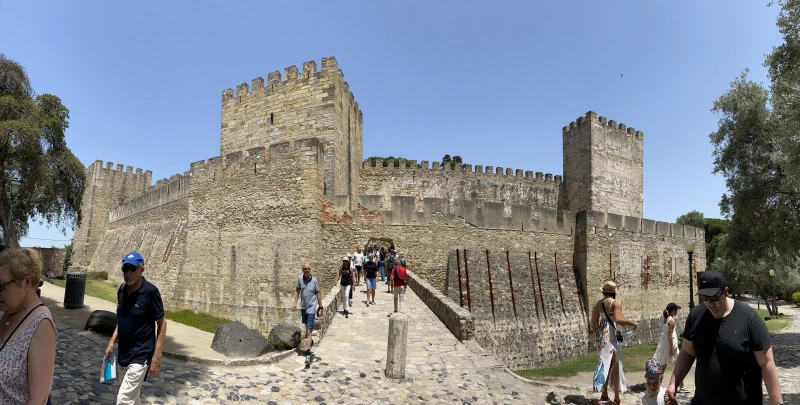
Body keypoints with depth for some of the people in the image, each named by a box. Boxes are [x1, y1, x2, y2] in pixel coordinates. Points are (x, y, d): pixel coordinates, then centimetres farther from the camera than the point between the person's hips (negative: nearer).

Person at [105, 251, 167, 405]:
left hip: (141, 355, -7)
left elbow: (162, 324, -15)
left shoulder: (150, 291, -18)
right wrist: (112, 342, 10)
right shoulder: (122, 289, 3)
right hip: (124, 352, 7)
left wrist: (156, 357, -17)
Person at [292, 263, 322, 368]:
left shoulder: (314, 280, -9)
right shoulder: (300, 279, -3)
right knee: (306, 327, 25)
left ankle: (308, 355, -13)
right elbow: (298, 291, 9)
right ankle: (310, 342, 53)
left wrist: (321, 308, -3)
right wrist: (295, 303, -1)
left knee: (309, 331, -11)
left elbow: (318, 295, -3)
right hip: (303, 307, 4)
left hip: (311, 308, -4)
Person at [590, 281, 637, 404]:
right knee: (615, 365, 3)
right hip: (611, 336, -6)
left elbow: (594, 322, 8)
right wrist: (633, 323, -9)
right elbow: (618, 319, -23)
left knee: (605, 364, 16)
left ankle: (604, 394, 24)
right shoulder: (616, 302, -10)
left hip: (601, 335, 6)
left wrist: (594, 330, 27)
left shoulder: (598, 304, 7)